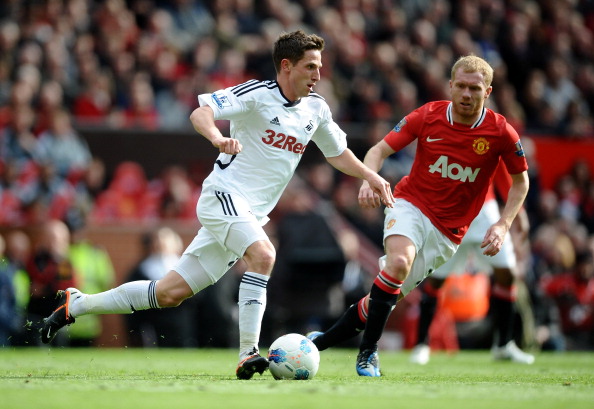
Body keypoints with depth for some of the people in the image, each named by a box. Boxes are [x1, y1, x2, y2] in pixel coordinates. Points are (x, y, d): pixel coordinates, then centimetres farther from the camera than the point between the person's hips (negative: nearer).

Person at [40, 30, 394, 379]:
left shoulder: (317, 109, 10)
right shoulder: (256, 94, -11)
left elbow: (338, 153, 26)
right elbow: (200, 113, -20)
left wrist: (371, 177, 15)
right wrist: (217, 137, -39)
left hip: (251, 214, 7)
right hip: (224, 195, -7)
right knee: (263, 255, -33)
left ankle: (76, 304, 17)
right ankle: (248, 354, -31)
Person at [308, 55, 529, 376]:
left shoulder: (501, 133, -8)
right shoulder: (427, 116, -7)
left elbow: (520, 181, 6)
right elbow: (379, 150, -2)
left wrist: (502, 225, -7)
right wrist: (368, 180, -24)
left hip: (447, 229, 1)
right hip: (410, 205, -1)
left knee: (390, 294, -2)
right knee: (400, 261, -33)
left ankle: (322, 340, 17)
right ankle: (368, 352, -23)